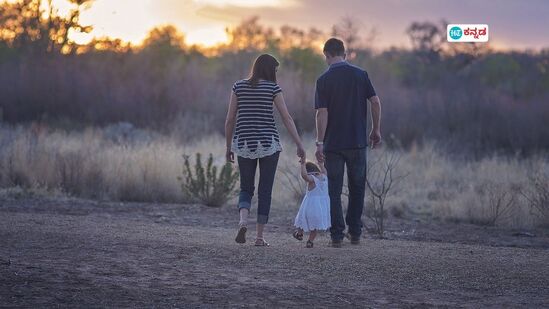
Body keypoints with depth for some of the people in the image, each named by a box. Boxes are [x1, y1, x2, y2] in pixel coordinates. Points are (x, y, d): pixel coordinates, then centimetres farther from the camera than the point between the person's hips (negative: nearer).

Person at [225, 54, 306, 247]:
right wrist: (299, 145, -3)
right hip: (268, 144, -2)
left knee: (246, 189, 13)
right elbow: (287, 118, -6)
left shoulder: (239, 87, 4)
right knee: (265, 191, 7)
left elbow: (230, 119, 4)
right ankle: (260, 236, 5)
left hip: (244, 144, 2)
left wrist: (228, 147, 12)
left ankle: (243, 222, -15)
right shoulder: (273, 88, -3)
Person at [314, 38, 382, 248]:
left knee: (334, 191, 5)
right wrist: (376, 130, 8)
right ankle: (355, 233, 15)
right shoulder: (361, 75, 1)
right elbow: (375, 102, -2)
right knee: (357, 188, 14)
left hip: (333, 144, -2)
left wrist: (319, 143, -9)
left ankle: (337, 235, 1)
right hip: (357, 142, 2)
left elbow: (322, 113, -11)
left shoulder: (324, 80, -6)